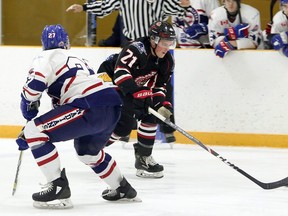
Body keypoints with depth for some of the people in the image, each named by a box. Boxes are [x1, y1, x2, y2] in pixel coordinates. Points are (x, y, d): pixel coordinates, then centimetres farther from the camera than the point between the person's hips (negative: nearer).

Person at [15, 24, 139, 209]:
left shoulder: (47, 57, 7)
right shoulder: (78, 59, 32)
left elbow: (34, 84, -12)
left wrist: (29, 110, 9)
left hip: (91, 108, -9)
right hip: (113, 107, 9)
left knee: (34, 131, -7)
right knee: (87, 150, 36)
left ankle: (58, 188, -13)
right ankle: (123, 189, 49)